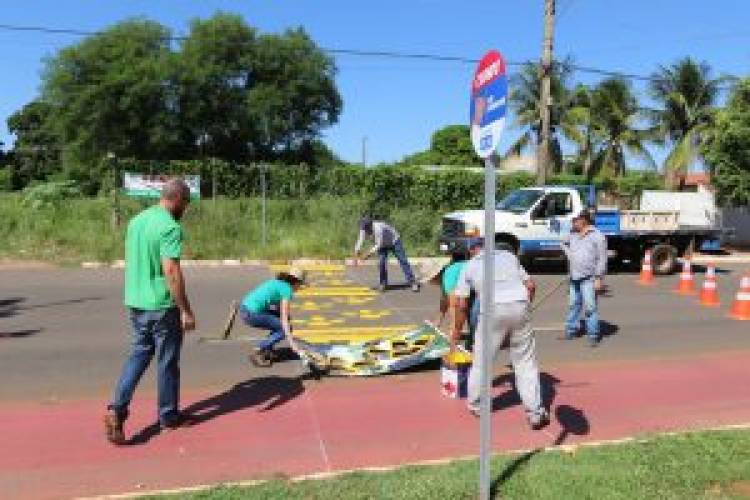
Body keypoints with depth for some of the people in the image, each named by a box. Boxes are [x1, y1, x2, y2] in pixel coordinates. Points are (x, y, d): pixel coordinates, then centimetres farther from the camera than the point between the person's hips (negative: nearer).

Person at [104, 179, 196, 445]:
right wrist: (186, 310, -18)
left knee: (139, 354, 18)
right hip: (161, 305, -7)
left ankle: (117, 408, 4)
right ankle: (169, 415, 22)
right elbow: (171, 271, -24)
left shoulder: (136, 220, 8)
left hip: (135, 302, 8)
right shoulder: (170, 227, -18)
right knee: (167, 361, 7)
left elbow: (132, 262, 15)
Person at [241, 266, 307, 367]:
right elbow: (284, 318, -12)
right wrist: (291, 341, -12)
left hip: (244, 309, 9)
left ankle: (268, 349, 19)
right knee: (283, 329, 0)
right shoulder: (287, 289, -7)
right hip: (252, 314, -9)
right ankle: (256, 352, -5)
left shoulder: (277, 283, 19)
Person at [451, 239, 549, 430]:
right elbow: (531, 285, 20)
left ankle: (476, 404, 30)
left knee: (481, 360, 14)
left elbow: (462, 305, 17)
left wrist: (456, 332, 26)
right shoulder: (509, 256, 26)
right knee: (526, 362, 10)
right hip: (520, 306, 2)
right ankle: (535, 412, 11)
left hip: (493, 309, -2)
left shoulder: (470, 266, 20)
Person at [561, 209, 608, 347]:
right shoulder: (573, 235, 10)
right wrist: (568, 253, 11)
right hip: (574, 278, 6)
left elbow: (602, 259, -11)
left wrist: (599, 278, -15)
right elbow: (565, 244, 32)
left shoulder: (597, 236, -8)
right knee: (574, 305, 15)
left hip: (588, 278, -6)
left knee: (590, 307, -6)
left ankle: (593, 335, 0)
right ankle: (571, 330, 25)